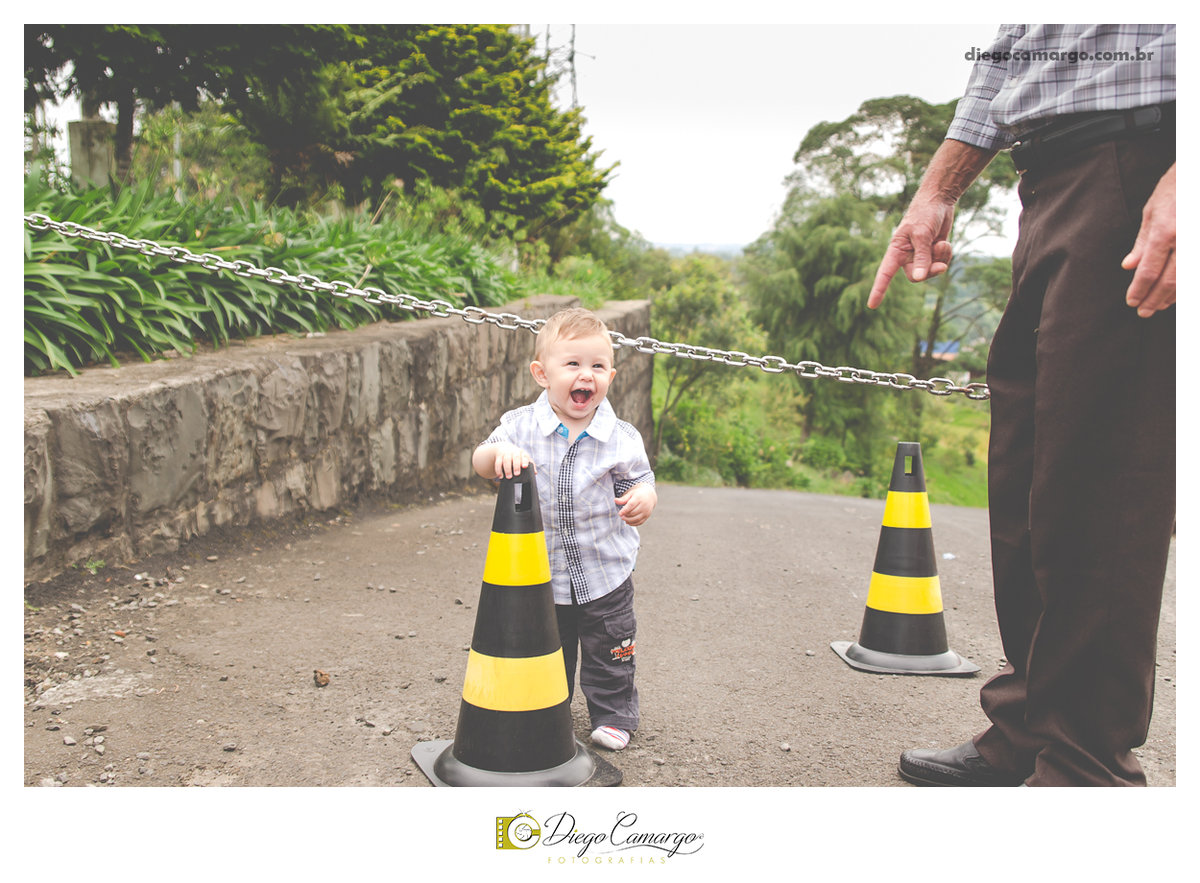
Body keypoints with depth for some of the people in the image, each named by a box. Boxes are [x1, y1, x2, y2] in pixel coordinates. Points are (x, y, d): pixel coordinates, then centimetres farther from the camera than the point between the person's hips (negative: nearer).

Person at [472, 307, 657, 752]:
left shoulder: (621, 437, -9)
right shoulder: (521, 427, -9)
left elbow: (639, 481, -1)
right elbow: (481, 462, -10)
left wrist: (643, 497, -25)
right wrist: (499, 452, -33)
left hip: (605, 572, -1)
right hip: (542, 573, 1)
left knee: (609, 656, 12)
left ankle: (614, 715, 34)